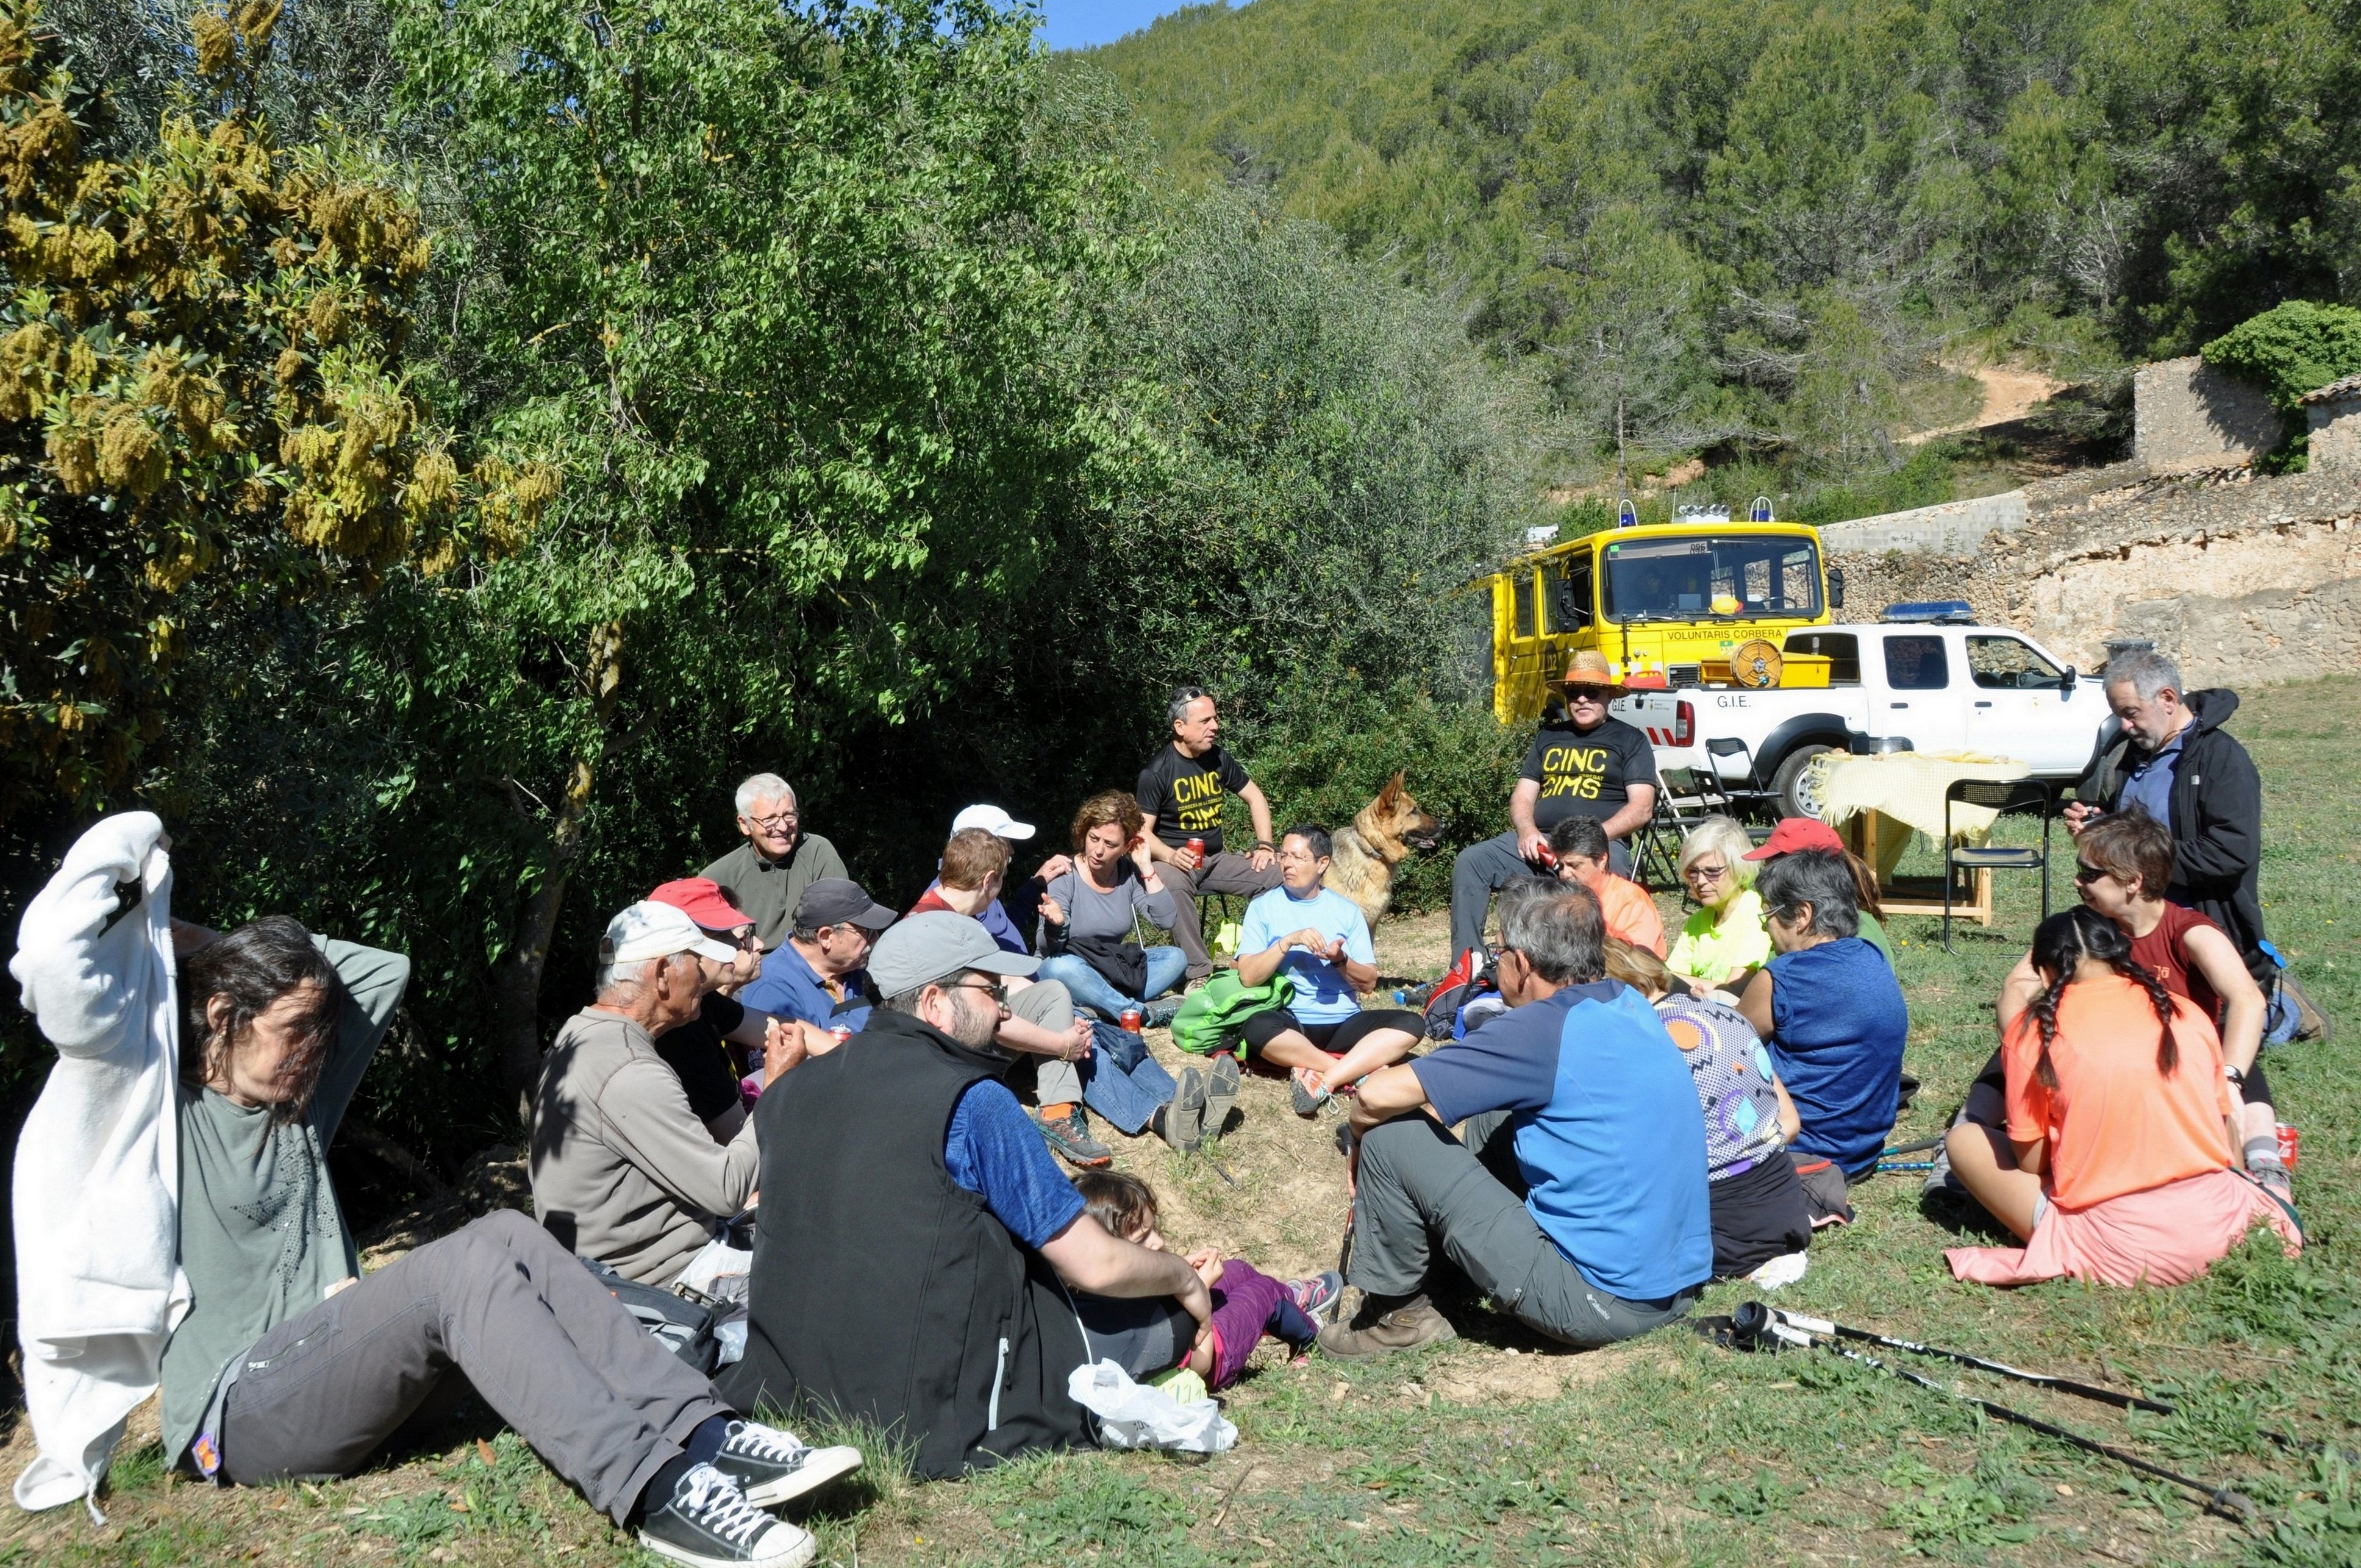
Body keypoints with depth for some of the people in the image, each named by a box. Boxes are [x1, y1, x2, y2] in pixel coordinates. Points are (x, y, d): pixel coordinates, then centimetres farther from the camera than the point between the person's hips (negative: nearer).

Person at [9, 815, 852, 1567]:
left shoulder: (299, 1108, 19)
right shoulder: (156, 1107, -1)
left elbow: (383, 970, 24)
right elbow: (53, 960, -16)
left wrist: (221, 944, 18)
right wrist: (127, 849, -1)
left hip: (333, 1371, 7)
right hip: (235, 1418, -7)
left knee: (510, 1235, -16)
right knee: (464, 1267, -28)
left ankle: (699, 1436, -27)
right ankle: (653, 1489, -39)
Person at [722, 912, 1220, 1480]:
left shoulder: (787, 1091, 5)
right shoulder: (972, 1102, -14)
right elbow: (1096, 1266, -9)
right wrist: (1186, 1279, 10)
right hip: (937, 1420, -6)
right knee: (1166, 1306, 6)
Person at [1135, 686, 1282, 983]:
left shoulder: (1219, 759, 7)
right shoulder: (1157, 772, -9)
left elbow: (1255, 797, 17)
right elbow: (1143, 831, -10)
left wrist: (1264, 845, 4)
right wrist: (1171, 856, -29)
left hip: (1216, 859, 6)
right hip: (1173, 861, -5)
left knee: (1279, 875, -16)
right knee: (1174, 885, -41)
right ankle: (1199, 973, -35)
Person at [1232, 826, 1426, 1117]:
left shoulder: (1347, 910, 9)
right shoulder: (1263, 907, 3)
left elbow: (1369, 982, 5)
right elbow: (1248, 976, -8)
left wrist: (1340, 961, -14)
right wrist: (1288, 942, -19)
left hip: (1344, 1022, 3)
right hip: (1291, 1022, -3)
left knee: (1411, 1024, -22)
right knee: (1257, 1027, -37)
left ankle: (1324, 1080, -30)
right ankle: (1358, 1070, -24)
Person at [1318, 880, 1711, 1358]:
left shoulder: (1544, 1029, -18)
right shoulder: (1634, 1006, 5)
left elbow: (1377, 1098, -18)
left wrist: (1362, 1135, 3)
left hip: (1601, 1302, -9)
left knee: (1393, 1135, -6)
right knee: (1490, 1121, 20)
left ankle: (1399, 1315, 13)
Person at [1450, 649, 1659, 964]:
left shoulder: (1630, 740, 11)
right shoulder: (1548, 737, 25)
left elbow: (1642, 808, 0)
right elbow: (1522, 796, 20)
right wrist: (1527, 831, -4)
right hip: (1538, 840, 5)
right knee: (1470, 861, -18)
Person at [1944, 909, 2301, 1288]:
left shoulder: (2034, 1029, -3)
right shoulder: (2187, 1013, 7)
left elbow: (2031, 1161, 0)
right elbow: (2223, 1127, 15)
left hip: (2117, 1251, -5)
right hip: (2217, 1230, 5)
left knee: (1963, 1141, 12)